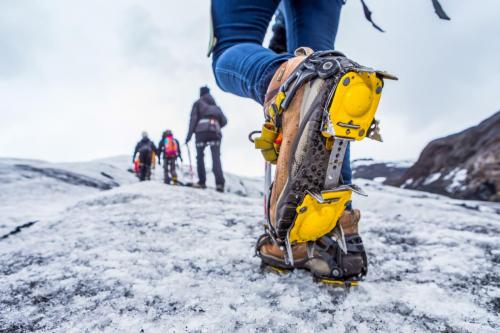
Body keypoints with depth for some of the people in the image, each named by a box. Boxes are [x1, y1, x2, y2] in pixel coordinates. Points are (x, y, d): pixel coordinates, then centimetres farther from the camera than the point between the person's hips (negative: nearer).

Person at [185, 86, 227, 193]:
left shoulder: (198, 103, 18)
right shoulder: (215, 106, 29)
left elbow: (193, 118, 3)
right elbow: (224, 121, 16)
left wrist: (189, 134, -1)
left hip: (201, 130, -2)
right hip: (215, 131, 2)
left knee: (200, 157, 7)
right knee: (216, 157, -8)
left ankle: (202, 182, 1)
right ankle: (219, 183, -24)